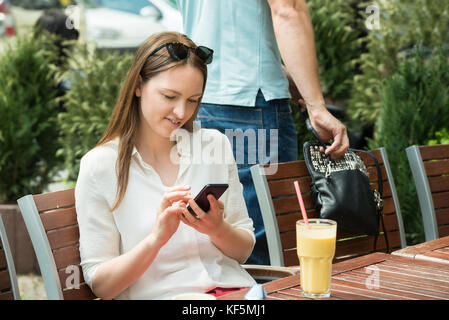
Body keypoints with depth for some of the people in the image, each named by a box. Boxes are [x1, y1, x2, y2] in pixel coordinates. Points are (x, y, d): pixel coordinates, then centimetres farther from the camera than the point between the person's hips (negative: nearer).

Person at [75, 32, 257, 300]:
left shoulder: (215, 144, 11)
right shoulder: (100, 165, 0)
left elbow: (244, 252, 14)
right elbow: (101, 284, -3)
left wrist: (217, 229, -7)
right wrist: (157, 238, -16)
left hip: (233, 289, 3)